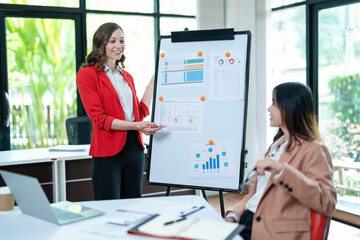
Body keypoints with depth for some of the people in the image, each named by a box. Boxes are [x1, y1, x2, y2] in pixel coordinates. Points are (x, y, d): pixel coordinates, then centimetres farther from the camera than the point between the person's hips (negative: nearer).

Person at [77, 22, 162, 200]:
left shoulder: (127, 77, 17)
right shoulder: (87, 74, -4)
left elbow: (140, 113, 13)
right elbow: (99, 118, -13)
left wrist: (152, 83, 11)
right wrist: (136, 126, -23)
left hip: (135, 149, 6)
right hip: (108, 152, -6)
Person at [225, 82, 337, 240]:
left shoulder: (313, 150, -5)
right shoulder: (276, 146, 21)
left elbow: (327, 203, -18)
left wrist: (281, 169, -25)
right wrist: (233, 215, 4)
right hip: (246, 221, 8)